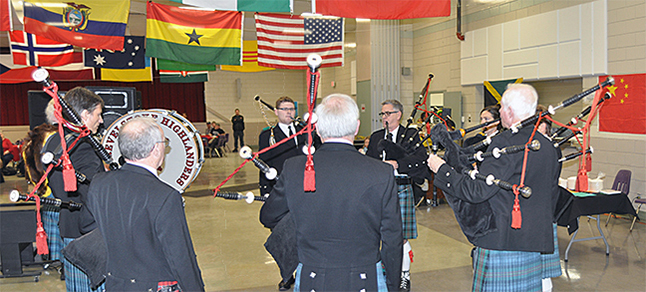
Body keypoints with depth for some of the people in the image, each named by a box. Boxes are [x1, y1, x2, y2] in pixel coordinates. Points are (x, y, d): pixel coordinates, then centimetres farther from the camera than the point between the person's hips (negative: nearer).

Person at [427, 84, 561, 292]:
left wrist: (441, 169, -11)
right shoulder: (548, 147, 9)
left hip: (501, 242, -8)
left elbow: (477, 191, -21)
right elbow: (552, 196, 17)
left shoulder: (505, 143, -17)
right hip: (533, 246, 8)